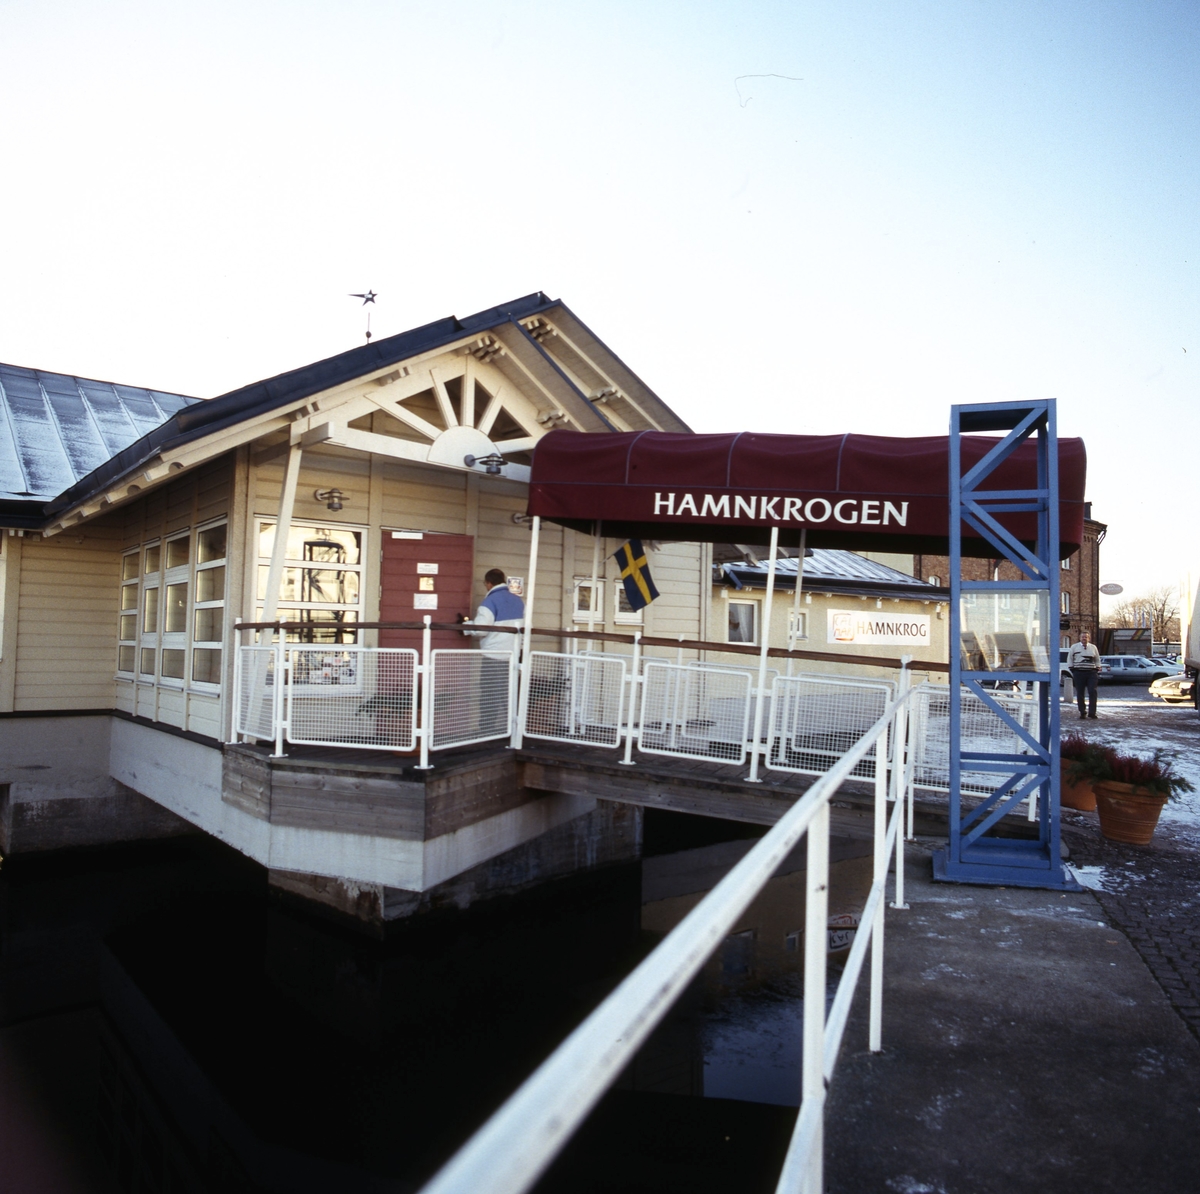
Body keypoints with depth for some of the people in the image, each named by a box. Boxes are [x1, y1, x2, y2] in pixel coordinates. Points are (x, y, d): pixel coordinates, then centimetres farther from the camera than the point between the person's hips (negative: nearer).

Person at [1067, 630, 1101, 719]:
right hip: (1079, 672, -1)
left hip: (1091, 673, 1)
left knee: (1092, 692, -9)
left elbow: (1097, 660, 18)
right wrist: (1072, 670, 1)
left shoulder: (1093, 647, 12)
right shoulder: (1074, 647, 7)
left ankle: (1092, 712, -7)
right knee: (1080, 693, 1)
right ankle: (1082, 712, 9)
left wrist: (1097, 670, 8)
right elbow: (1070, 659, 9)